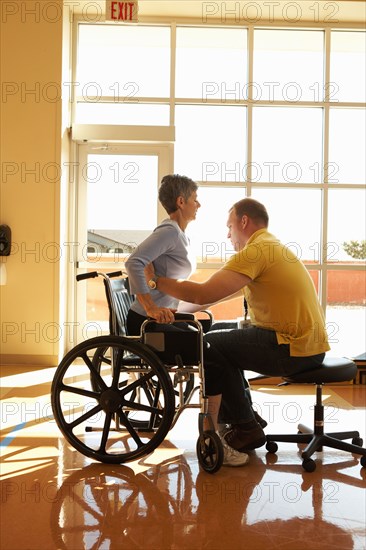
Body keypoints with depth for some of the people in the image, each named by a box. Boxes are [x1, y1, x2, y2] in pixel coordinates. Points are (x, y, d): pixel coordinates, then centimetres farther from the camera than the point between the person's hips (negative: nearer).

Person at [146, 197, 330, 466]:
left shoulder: (256, 250, -14)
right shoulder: (274, 247, 19)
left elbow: (204, 294, -21)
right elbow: (218, 294, 19)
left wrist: (156, 280, -9)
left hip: (293, 349, -10)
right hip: (309, 344, 10)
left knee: (208, 346, -3)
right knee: (224, 340, 20)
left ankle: (245, 427, 8)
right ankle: (243, 420, 25)